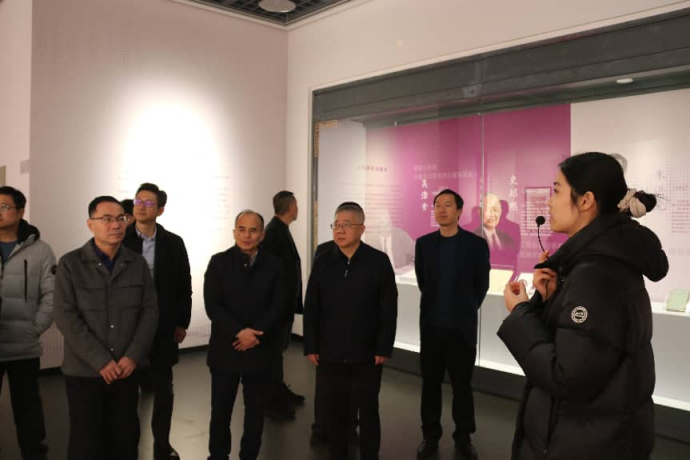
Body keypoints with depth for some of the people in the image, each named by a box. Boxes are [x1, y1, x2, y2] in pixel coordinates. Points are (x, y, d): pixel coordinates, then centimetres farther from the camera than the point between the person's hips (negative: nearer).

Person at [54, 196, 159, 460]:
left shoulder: (138, 264, 4)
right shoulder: (70, 264, -5)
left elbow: (150, 311, 1)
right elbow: (65, 317, -11)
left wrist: (133, 356, -10)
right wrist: (101, 361, -15)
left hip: (126, 371, 3)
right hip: (84, 372, -2)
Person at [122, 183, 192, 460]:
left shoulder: (173, 243, 1)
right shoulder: (121, 240, -3)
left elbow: (184, 286, 4)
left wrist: (182, 323, 0)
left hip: (163, 328, 1)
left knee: (163, 388, 10)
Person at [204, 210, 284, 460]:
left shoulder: (274, 264, 2)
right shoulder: (219, 262, -1)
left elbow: (278, 306, -3)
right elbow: (212, 305, -8)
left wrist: (256, 333, -16)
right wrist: (238, 332, -18)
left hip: (260, 349, 1)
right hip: (225, 348, -1)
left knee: (256, 409, 12)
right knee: (220, 408, 9)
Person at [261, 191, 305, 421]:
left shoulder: (280, 229, 11)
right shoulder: (274, 231, -19)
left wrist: (291, 300, 12)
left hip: (284, 301, 10)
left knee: (278, 348, 19)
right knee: (274, 350, -1)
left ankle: (280, 391, 32)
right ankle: (272, 402, 9)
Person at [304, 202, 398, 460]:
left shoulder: (379, 262, -6)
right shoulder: (322, 263, 1)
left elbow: (388, 310, -6)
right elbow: (311, 308, 3)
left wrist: (384, 348, -8)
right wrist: (311, 347, 0)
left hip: (366, 354, -2)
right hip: (330, 354, 2)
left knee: (368, 412, 13)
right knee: (336, 412, 13)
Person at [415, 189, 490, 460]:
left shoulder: (476, 244, -5)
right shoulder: (424, 243, 2)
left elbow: (482, 285, 4)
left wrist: (466, 309, 10)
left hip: (462, 327, -2)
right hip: (431, 325, 2)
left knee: (462, 385, 10)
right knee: (430, 383, 10)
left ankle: (463, 437, 25)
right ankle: (430, 436, 24)